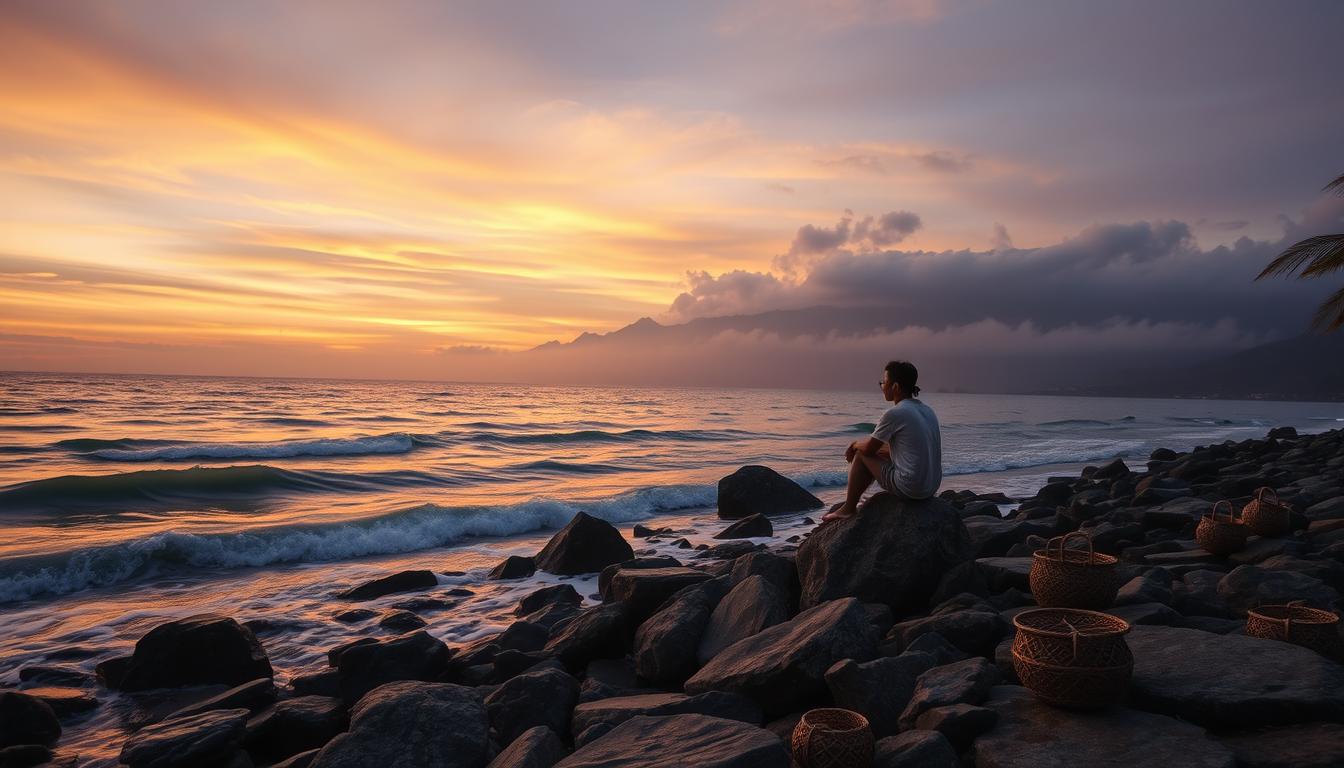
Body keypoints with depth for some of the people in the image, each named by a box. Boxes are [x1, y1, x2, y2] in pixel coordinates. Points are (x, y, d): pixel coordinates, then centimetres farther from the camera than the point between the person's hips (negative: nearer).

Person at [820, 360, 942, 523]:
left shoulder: (894, 414, -15)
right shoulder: (928, 411, 10)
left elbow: (869, 448, -6)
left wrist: (855, 444, 18)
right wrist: (860, 444, 22)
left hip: (908, 488, -8)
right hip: (932, 487, 8)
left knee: (861, 454, 8)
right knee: (879, 454, 25)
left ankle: (849, 508, 19)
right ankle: (851, 500, 36)